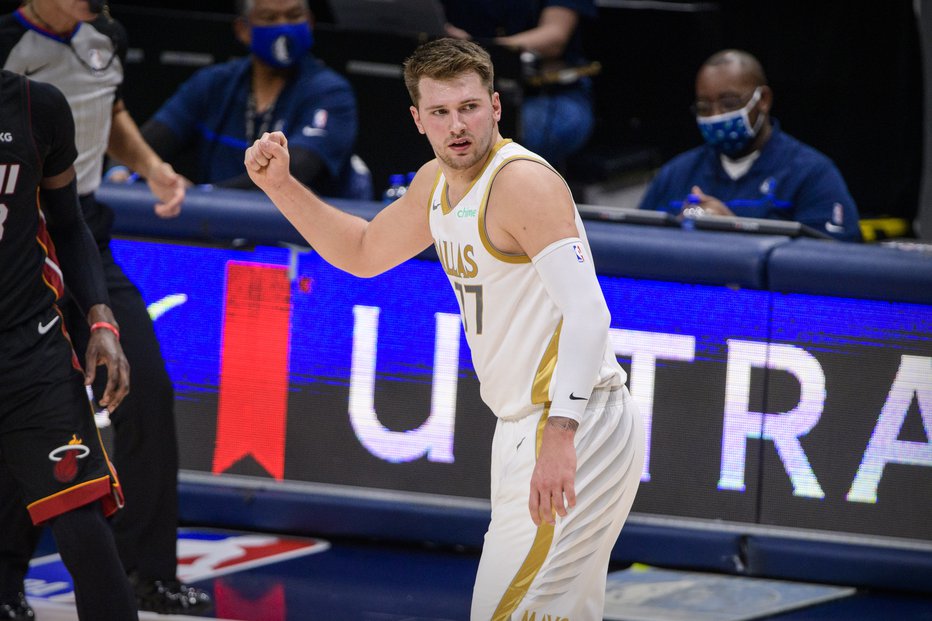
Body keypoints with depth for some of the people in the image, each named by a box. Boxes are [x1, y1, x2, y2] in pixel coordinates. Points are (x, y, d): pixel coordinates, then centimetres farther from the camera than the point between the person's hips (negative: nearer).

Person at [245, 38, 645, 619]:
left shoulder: (523, 181, -17)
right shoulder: (437, 184, 12)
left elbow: (587, 312, -27)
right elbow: (364, 253, 30)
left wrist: (560, 437, -36)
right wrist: (281, 185, 17)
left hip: (577, 426, -10)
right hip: (528, 426, 10)